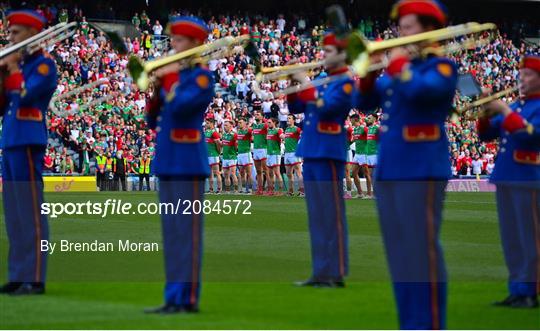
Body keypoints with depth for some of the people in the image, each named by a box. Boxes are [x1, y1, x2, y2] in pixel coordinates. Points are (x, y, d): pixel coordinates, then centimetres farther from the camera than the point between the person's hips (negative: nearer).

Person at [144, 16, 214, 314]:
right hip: (166, 163, 8)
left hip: (188, 163, -8)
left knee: (187, 230, -6)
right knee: (171, 232, 9)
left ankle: (189, 298, -5)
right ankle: (174, 297, 13)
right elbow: (153, 121, 14)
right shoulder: (172, 75, 16)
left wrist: (167, 79, -11)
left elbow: (179, 106, -23)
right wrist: (155, 91, -1)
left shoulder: (201, 77, -7)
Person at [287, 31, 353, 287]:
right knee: (316, 216, 9)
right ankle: (320, 271, 13)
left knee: (332, 215, -6)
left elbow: (327, 107, -21)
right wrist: (294, 86, 3)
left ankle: (336, 273, -4)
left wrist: (306, 84, -16)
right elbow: (296, 108, 18)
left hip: (329, 155, -8)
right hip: (310, 154, 8)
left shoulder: (345, 83, -7)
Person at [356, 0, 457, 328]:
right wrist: (370, 70, 1)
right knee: (399, 254, 9)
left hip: (421, 171, -8)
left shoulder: (442, 67, -5)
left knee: (423, 252, -8)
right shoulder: (402, 66, 17)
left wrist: (397, 62, -11)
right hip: (387, 171, 8)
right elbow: (366, 102, 18)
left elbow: (418, 90, -25)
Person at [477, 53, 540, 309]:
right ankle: (516, 291, 15)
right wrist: (486, 114, 0)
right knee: (511, 240, 10)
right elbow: (486, 134, 18)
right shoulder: (515, 106, 18)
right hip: (505, 180, 8)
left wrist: (504, 111, -17)